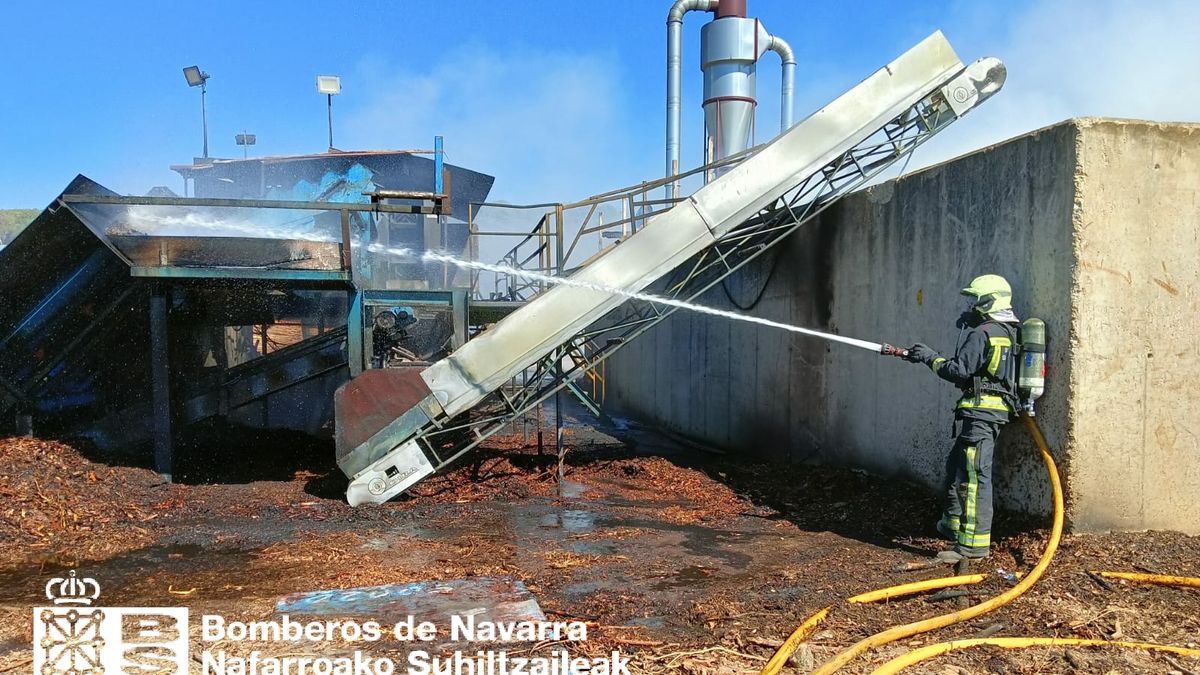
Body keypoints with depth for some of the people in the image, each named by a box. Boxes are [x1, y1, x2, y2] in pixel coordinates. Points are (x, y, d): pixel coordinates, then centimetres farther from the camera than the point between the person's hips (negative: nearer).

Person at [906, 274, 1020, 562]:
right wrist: (930, 357, 18)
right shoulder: (1006, 333, 18)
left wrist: (932, 358, -3)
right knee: (956, 465, 22)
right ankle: (954, 523, 34)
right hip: (993, 409, 11)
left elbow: (959, 370, -16)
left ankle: (974, 543, -10)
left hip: (980, 410, -11)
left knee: (974, 474, -11)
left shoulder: (982, 334, -14)